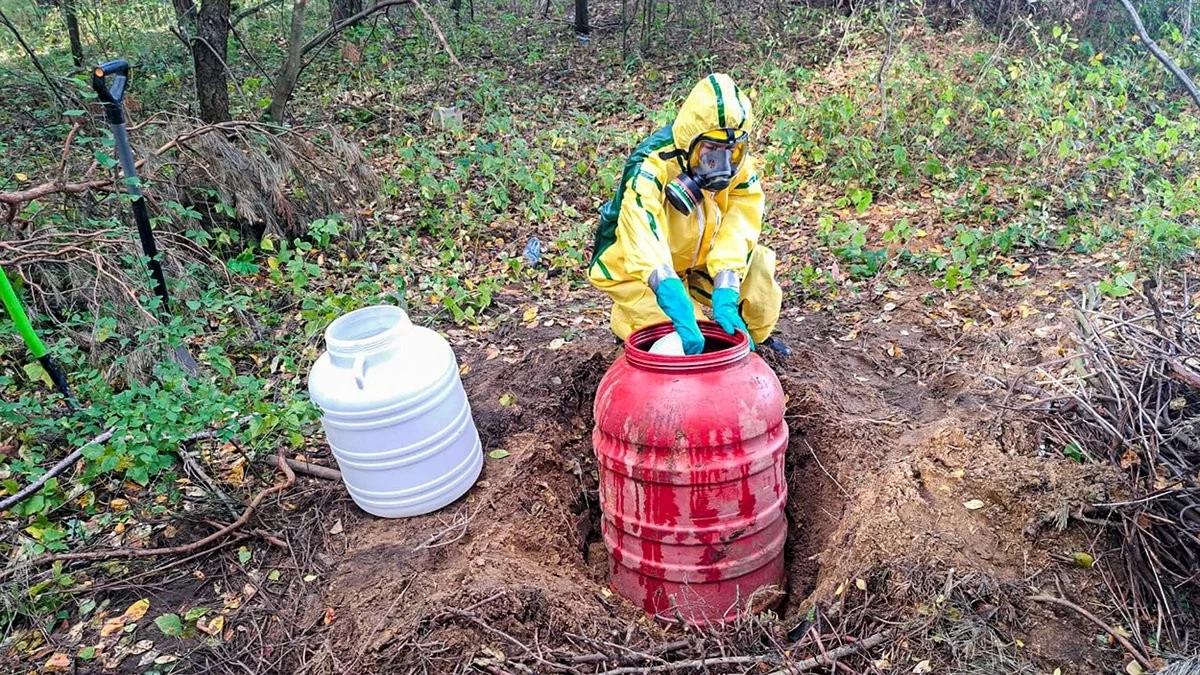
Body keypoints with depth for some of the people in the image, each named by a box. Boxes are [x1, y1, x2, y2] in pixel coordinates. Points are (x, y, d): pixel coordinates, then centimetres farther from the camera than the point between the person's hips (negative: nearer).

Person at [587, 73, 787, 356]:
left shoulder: (739, 166, -17)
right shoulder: (652, 165, -34)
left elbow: (736, 234, -27)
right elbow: (646, 244, -48)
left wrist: (725, 298, -43)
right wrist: (682, 312, -60)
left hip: (697, 261, 6)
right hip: (635, 269, -5)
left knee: (758, 262, -14)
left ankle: (754, 336, 14)